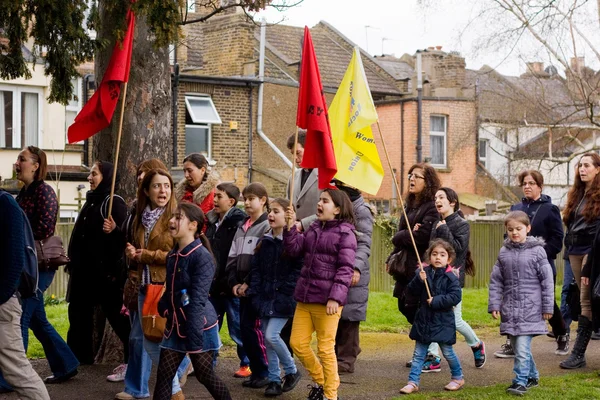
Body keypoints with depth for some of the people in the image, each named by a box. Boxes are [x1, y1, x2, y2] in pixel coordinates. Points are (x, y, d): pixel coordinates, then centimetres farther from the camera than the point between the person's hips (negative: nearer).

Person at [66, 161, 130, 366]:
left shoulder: (115, 202, -11)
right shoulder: (91, 201, 15)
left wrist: (113, 269, -22)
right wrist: (73, 263, 15)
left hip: (104, 270, -9)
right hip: (84, 269, 9)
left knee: (116, 313, -3)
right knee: (79, 312, 10)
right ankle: (80, 355, 17)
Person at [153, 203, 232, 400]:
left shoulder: (202, 257, -17)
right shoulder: (172, 256, 7)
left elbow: (197, 301, -22)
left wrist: (193, 340, -24)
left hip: (199, 327, -7)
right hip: (175, 326, 7)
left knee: (205, 376, 4)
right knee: (163, 375, 4)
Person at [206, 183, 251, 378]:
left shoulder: (239, 223, -13)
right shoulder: (212, 222, 12)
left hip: (231, 287, -7)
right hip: (214, 286, 8)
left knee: (237, 329, 3)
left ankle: (248, 363, 17)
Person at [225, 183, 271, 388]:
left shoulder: (267, 227, -7)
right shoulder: (241, 227, 16)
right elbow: (232, 257, 15)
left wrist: (250, 284, -15)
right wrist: (234, 283, 2)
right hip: (242, 287, 7)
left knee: (252, 327, -8)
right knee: (245, 329, 7)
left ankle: (265, 373, 1)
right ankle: (256, 371, 16)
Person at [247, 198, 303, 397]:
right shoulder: (264, 242, 10)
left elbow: (299, 270, -13)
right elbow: (256, 269, 11)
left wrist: (284, 291, -16)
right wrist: (255, 293, 1)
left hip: (283, 299, -6)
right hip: (265, 297, 6)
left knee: (271, 335, -14)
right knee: (267, 339, 7)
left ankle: (291, 371, 6)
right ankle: (274, 380, 16)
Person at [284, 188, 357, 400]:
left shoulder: (345, 234, -9)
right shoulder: (313, 228, 12)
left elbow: (345, 269, -14)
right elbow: (294, 249, 9)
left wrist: (336, 298, -21)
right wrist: (290, 225, -3)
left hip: (327, 300, -7)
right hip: (305, 296, 7)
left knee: (325, 348, 2)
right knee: (297, 343, 10)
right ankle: (319, 380, 31)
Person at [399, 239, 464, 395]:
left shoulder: (450, 278, -9)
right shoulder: (424, 273, 1)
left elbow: (455, 297, -17)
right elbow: (412, 290, -4)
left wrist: (436, 301, -21)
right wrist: (419, 280, -21)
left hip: (443, 322, -3)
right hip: (423, 320, 3)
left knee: (448, 352, 9)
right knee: (418, 354, 7)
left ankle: (458, 378, 29)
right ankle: (413, 382, 10)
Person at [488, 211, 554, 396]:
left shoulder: (537, 251, -4)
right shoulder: (504, 252, 6)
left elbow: (547, 280, -3)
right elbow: (496, 281, 9)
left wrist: (548, 307, -3)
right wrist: (494, 305, 2)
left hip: (530, 308, -5)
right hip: (510, 308, 5)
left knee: (522, 346, -12)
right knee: (516, 346, 12)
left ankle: (520, 381, -5)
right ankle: (532, 376, 29)